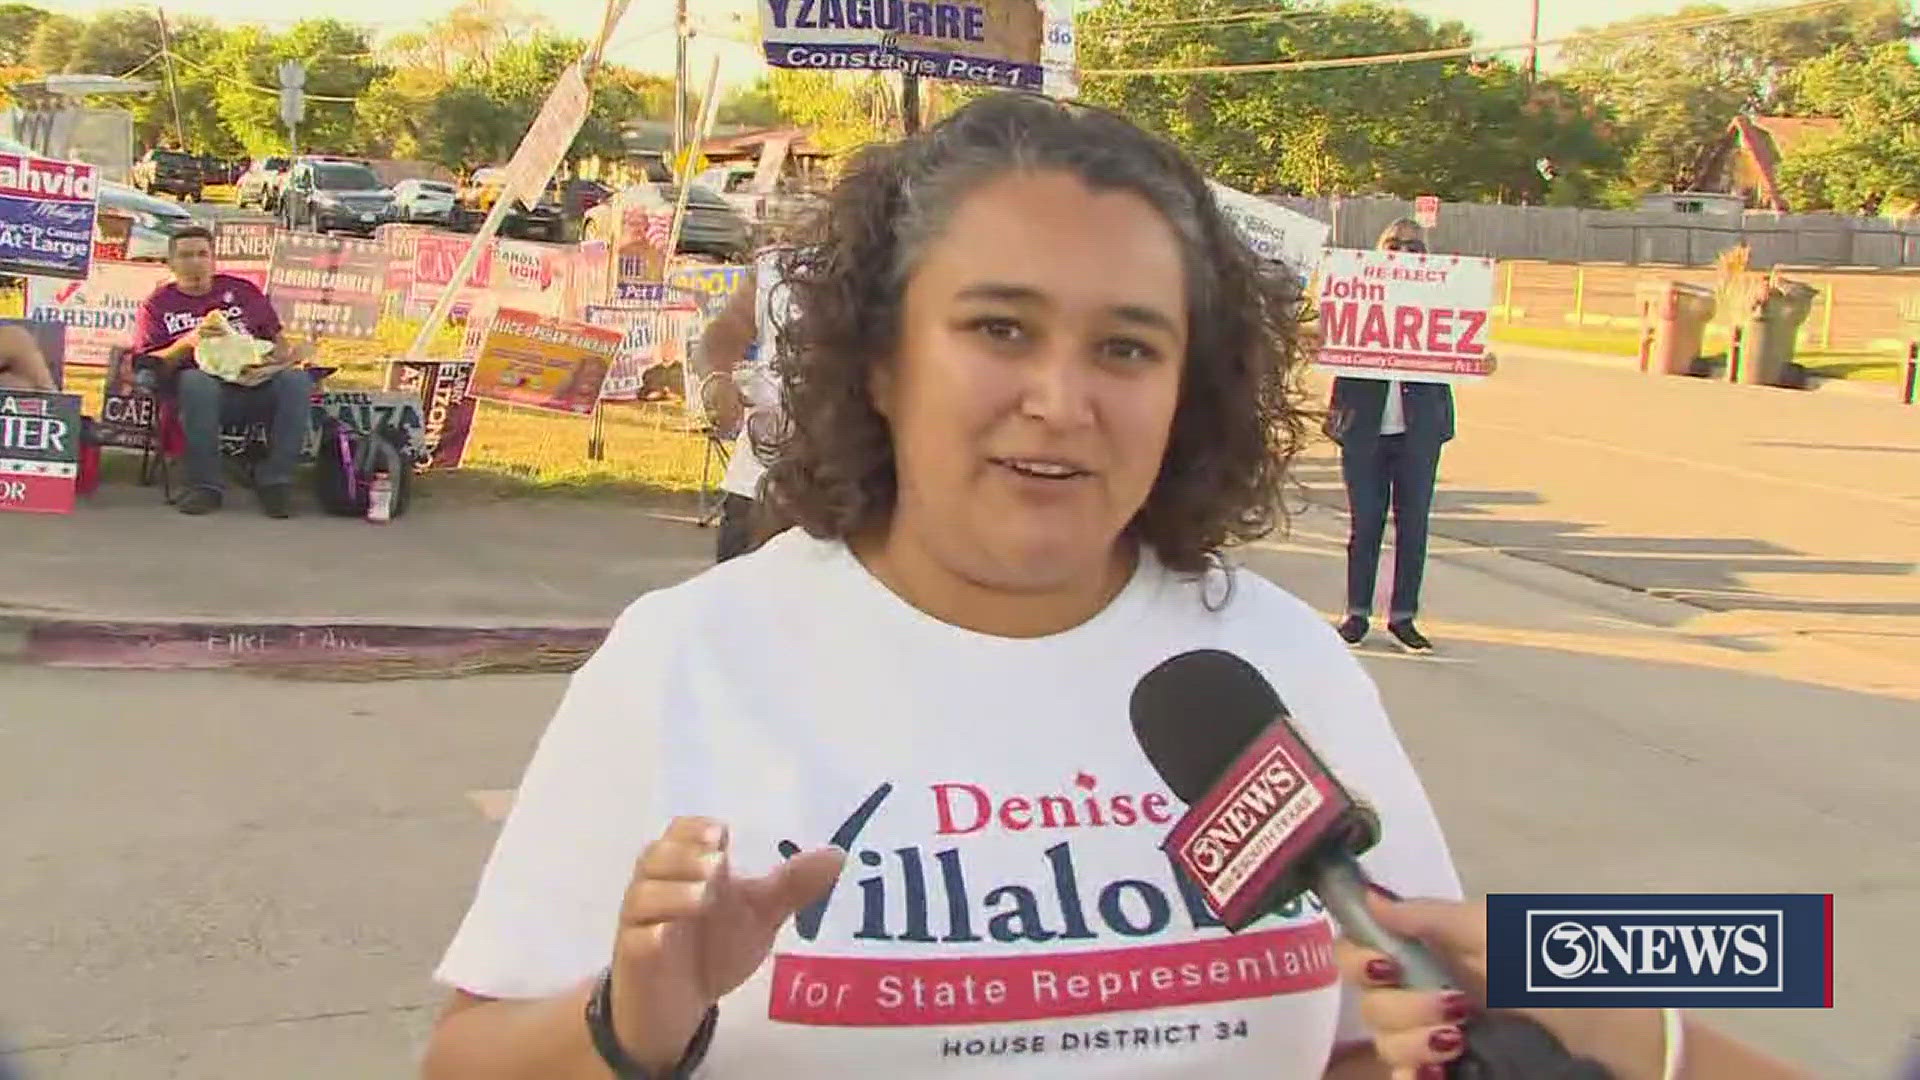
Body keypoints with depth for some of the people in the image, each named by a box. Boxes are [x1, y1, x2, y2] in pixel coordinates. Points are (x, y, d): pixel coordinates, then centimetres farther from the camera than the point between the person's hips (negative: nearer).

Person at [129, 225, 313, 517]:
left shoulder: (242, 290, 23)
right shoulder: (157, 305, 17)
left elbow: (277, 337, 21)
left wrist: (286, 353, -4)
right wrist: (188, 342, -11)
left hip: (256, 386, 2)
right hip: (209, 389, -2)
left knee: (296, 379, -31)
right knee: (196, 382, -39)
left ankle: (275, 480, -23)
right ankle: (206, 485, -29)